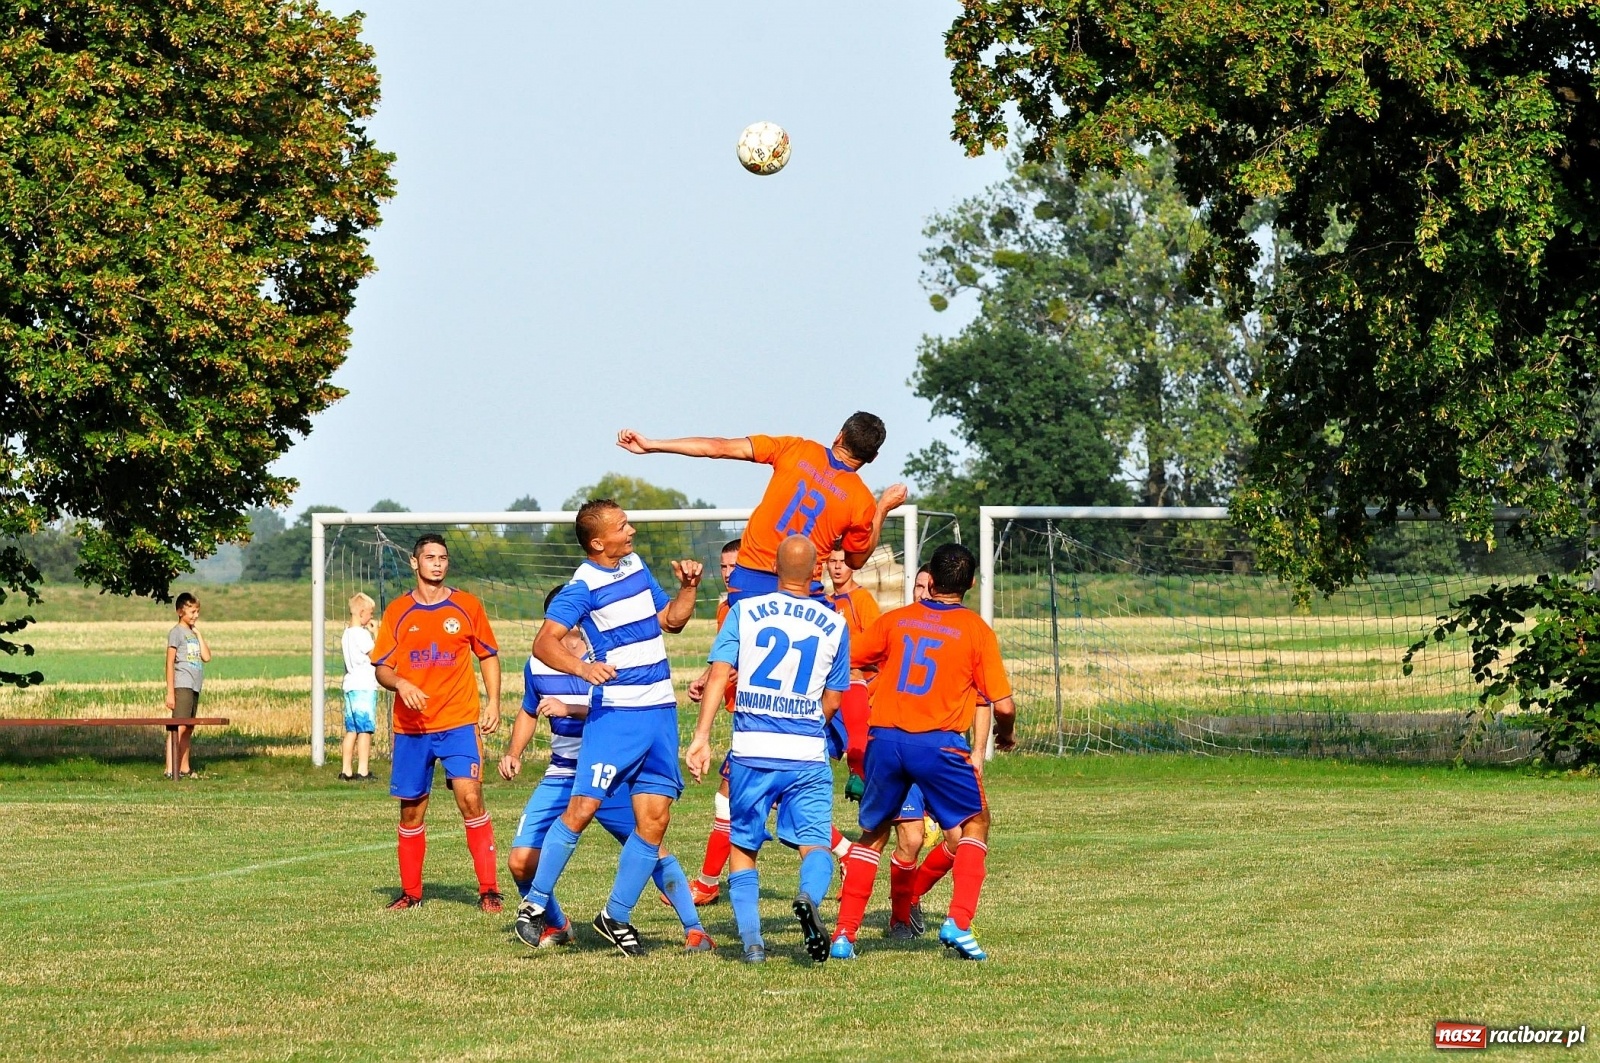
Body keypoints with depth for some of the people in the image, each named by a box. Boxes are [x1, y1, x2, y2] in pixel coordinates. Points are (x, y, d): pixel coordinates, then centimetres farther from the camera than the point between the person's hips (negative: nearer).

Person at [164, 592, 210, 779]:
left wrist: (198, 632, 6)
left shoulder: (193, 633, 18)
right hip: (182, 685, -8)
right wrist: (170, 692, -14)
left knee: (188, 730, 11)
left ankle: (184, 769, 15)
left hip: (194, 686, 8)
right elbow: (170, 663, -9)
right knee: (179, 728, -14)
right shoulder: (176, 632, -5)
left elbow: (206, 656, 7)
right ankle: (170, 769, -17)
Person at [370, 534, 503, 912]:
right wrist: (400, 684, -16)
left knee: (470, 798, -15)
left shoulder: (467, 606, 4)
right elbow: (381, 668, 6)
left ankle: (489, 890, -12)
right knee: (411, 810, 7)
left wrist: (493, 703, 1)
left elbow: (489, 655, 13)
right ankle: (410, 891, 21)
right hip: (411, 726, 2)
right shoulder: (397, 612, 5)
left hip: (459, 723, -2)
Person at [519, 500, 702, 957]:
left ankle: (616, 917, 12)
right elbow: (543, 643, -18)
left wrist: (687, 588, 7)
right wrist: (582, 667, -35)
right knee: (583, 807, -15)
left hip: (661, 710, 7)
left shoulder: (635, 566, 12)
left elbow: (670, 620, 25)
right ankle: (535, 904, -3)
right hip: (617, 712, -7)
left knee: (654, 819, 1)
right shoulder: (584, 585, -10)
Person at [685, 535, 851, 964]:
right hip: (808, 753, 0)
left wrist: (701, 737, -9)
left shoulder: (745, 612, 1)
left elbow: (719, 674, -7)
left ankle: (751, 940, 1)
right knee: (815, 843, 3)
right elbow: (832, 700, 12)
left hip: (751, 751, 0)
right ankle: (808, 897, -30)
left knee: (743, 846, 13)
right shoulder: (834, 625, 5)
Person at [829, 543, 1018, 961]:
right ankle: (958, 923, 2)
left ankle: (844, 935, 12)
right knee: (974, 824, 18)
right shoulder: (977, 630, 1)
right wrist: (1005, 735, 20)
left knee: (872, 834, 19)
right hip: (939, 744, -3)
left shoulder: (894, 620, 8)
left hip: (884, 739, 3)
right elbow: (1002, 705, -1)